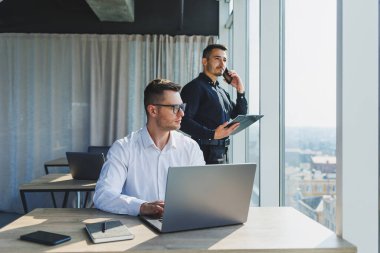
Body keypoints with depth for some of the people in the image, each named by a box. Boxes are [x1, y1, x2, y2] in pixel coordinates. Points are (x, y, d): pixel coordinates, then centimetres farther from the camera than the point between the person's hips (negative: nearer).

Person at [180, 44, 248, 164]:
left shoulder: (221, 91, 19)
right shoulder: (195, 87, -8)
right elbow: (183, 120, -20)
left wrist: (240, 90, 9)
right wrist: (212, 134, -27)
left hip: (223, 152, 8)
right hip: (206, 152, -8)